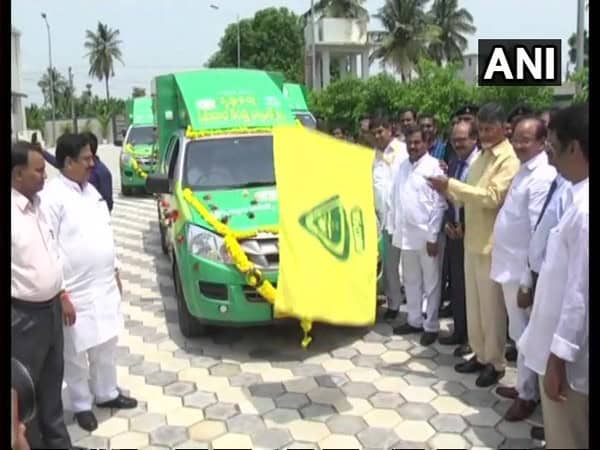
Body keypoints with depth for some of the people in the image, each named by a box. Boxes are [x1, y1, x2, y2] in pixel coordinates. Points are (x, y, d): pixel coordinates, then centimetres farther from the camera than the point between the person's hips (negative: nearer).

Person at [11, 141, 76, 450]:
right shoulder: (15, 213, -21)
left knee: (51, 379, 20)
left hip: (50, 307, 8)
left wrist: (62, 295, 17)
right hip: (24, 315, -8)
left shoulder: (37, 205, 6)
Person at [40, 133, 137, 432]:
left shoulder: (90, 190, 9)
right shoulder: (52, 196, -16)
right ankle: (82, 405, 25)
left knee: (106, 346, 19)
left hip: (104, 286, 8)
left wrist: (115, 270, 18)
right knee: (76, 354, 8)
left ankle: (107, 394, 36)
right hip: (76, 292, -8)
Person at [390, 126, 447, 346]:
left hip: (426, 235, -6)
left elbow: (439, 204, -12)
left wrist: (433, 236, -14)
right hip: (405, 234, 6)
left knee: (431, 282, 6)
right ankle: (414, 320, 29)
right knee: (411, 280, 16)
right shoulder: (403, 166, 9)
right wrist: (394, 228, 9)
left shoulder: (434, 166, -10)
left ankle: (431, 326, 16)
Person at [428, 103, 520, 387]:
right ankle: (480, 354, 27)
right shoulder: (482, 156, 13)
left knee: (491, 305, 2)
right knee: (473, 302, 14)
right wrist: (448, 190, -5)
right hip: (472, 239, 8)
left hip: (491, 243, -8)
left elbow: (493, 197, -24)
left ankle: (495, 362, 16)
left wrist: (451, 185, -24)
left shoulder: (509, 160, -13)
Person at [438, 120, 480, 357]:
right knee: (456, 285, 14)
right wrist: (448, 222, -1)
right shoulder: (454, 163, 9)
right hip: (454, 232, 7)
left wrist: (466, 227, -14)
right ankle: (459, 331, 28)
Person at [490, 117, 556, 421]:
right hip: (511, 263, 9)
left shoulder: (542, 177, -19)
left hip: (523, 268, -9)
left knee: (525, 334, 4)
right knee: (520, 332, 19)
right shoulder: (525, 170, 12)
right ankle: (524, 385, 32)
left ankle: (528, 395, 18)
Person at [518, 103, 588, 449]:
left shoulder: (586, 207, -25)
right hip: (564, 347, 9)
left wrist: (558, 356, -19)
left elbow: (582, 291, -25)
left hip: (570, 355, -9)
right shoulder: (580, 197, 4)